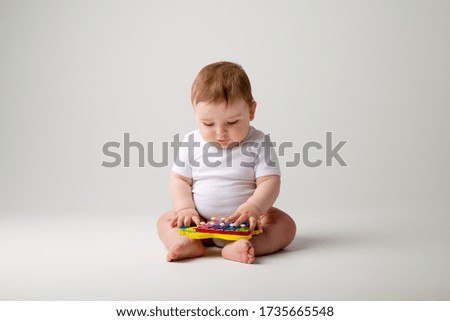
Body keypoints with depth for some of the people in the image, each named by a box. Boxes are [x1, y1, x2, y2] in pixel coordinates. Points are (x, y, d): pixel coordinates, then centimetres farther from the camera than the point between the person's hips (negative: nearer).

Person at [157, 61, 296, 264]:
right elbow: (179, 180, 3)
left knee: (286, 224, -24)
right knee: (165, 220, -11)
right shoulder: (191, 143, -1)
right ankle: (188, 243, -38)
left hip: (246, 221, -2)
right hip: (200, 221, 3)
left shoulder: (259, 144, -8)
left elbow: (269, 182, -13)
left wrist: (253, 207, -31)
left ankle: (238, 248, -46)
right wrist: (186, 208, -14)